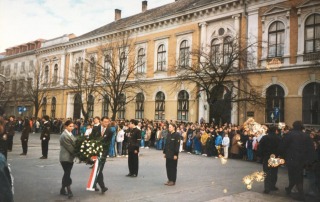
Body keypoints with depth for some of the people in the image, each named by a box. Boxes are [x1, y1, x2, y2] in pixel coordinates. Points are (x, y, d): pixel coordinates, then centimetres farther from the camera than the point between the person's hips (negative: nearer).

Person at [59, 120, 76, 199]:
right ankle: (69, 191, -6)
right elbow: (70, 147, -18)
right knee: (67, 174, -8)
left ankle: (62, 190, 24)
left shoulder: (70, 134, 12)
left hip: (70, 157, 9)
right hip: (65, 157, -9)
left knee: (66, 173, 14)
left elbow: (74, 144, 13)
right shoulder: (64, 135, -16)